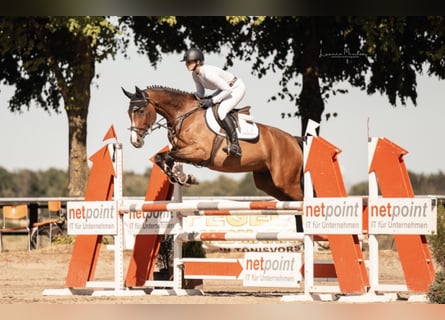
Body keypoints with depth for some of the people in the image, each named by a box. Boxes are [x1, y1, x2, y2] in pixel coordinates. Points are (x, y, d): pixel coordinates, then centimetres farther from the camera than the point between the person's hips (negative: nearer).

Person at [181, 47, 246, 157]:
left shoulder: (208, 73, -33)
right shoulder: (195, 75, -5)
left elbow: (227, 90, -29)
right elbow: (200, 92, 10)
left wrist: (212, 101, -29)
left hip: (237, 88, -10)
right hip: (226, 88, 10)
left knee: (221, 112, -30)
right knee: (201, 108, 9)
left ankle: (235, 145, -35)